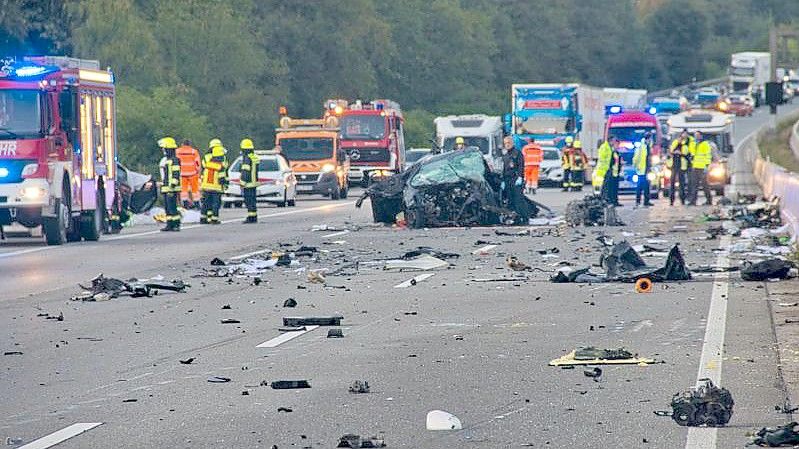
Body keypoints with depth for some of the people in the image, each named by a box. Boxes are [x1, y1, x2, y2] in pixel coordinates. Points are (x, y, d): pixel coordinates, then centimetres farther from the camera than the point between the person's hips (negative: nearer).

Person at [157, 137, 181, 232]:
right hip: (165, 188, 10)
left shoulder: (174, 160, -12)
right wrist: (161, 186, 24)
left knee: (172, 208, -11)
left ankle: (177, 225, -9)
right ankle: (169, 225, 13)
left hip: (172, 188, -10)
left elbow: (176, 175, -18)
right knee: (167, 208, 10)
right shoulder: (164, 160, 19)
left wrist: (172, 186, -22)